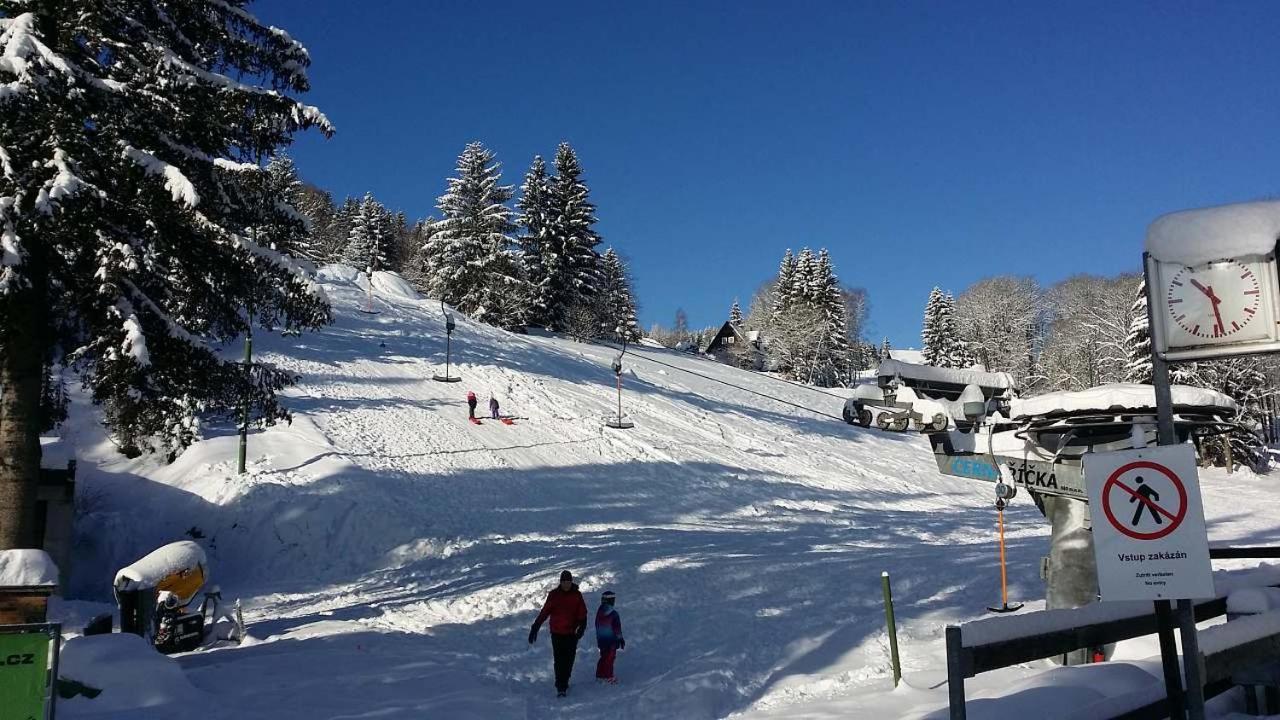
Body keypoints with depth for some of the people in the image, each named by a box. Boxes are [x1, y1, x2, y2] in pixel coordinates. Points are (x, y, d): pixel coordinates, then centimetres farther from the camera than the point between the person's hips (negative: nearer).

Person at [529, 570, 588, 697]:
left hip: (572, 633, 1)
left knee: (569, 660, 7)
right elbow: (544, 612, -2)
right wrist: (535, 628, -6)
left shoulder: (577, 595, 1)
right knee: (559, 660, -6)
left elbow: (582, 614, -1)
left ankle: (564, 683, 24)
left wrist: (582, 627, -17)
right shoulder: (554, 595, -3)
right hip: (557, 633, -1)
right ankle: (560, 687, -2)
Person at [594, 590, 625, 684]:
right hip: (611, 640, -6)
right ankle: (608, 677, 5)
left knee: (603, 657, 18)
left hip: (601, 640, 6)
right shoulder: (613, 613, -18)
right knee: (609, 658, 2)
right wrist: (620, 639, -5)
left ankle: (599, 675, 23)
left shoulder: (599, 612, 3)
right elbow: (617, 628, -15)